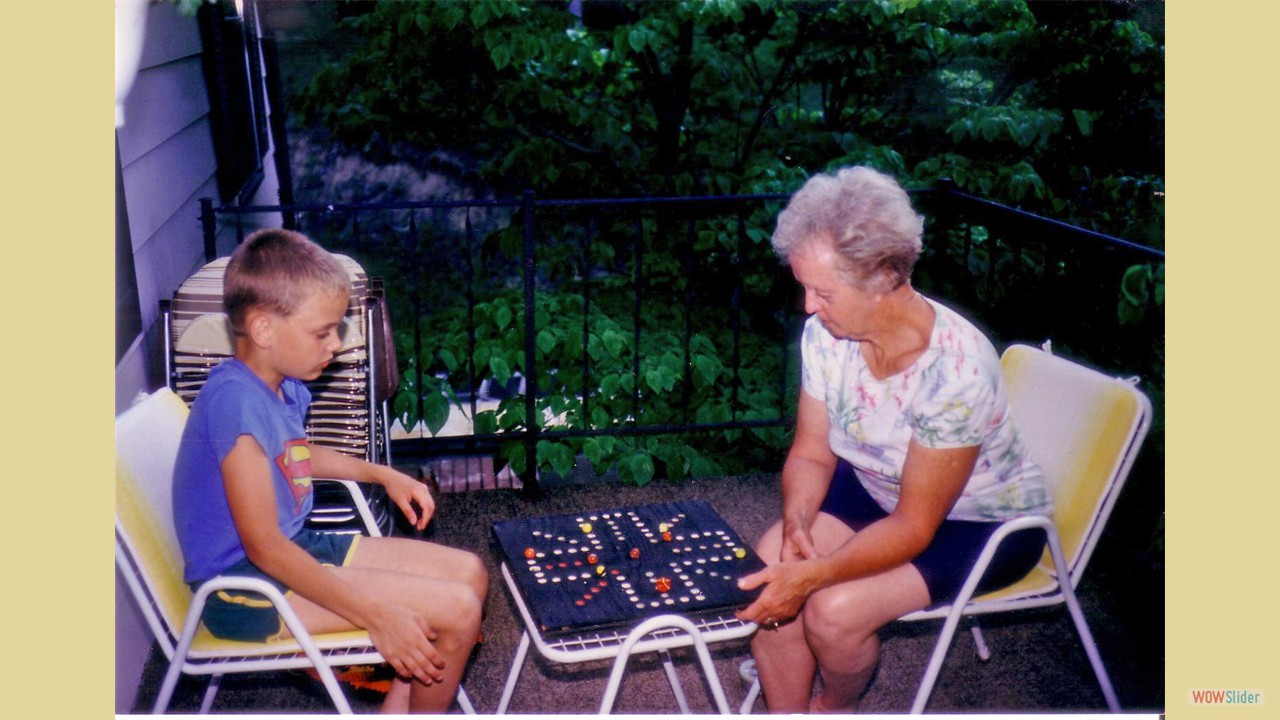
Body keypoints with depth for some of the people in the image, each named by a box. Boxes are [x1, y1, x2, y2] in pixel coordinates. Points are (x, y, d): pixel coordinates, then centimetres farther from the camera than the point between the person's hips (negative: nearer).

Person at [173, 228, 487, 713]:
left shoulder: (285, 387, 4)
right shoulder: (237, 400, -25)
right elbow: (263, 546, -28)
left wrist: (384, 475, 19)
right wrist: (376, 614, -30)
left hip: (296, 550, 10)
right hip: (244, 586, -10)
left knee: (469, 573, 7)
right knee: (458, 610, -17)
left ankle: (397, 708, 12)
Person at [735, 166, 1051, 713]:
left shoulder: (956, 369, -34)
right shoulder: (826, 333, -16)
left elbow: (913, 527, -27)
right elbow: (810, 454, -4)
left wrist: (811, 576, -36)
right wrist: (796, 524, -24)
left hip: (982, 521, -6)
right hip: (875, 488, 6)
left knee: (834, 610, -23)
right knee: (765, 574, -15)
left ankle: (836, 707, 11)